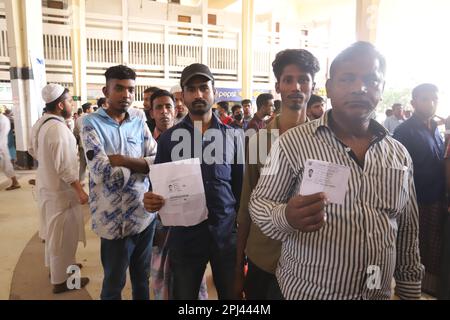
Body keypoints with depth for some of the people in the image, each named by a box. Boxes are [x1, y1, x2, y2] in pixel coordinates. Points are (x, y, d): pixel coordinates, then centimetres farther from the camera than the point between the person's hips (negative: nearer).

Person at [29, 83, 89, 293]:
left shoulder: (40, 124, 4)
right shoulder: (58, 128, -25)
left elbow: (34, 151, 18)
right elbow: (65, 166, -26)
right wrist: (80, 191, -20)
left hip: (46, 185, 9)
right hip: (60, 189, -9)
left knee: (53, 231, 23)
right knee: (63, 234, 4)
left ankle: (56, 266, 41)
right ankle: (60, 280, 17)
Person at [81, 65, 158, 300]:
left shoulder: (139, 124, 7)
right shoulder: (91, 123, -6)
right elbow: (102, 172, -18)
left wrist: (122, 160, -18)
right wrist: (141, 164, -9)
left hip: (145, 213, 4)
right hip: (114, 219, -4)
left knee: (143, 279, 21)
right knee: (114, 284, 14)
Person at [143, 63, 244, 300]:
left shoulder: (231, 136, 2)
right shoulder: (169, 138, 0)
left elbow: (241, 186, 5)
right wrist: (151, 200, -17)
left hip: (226, 232, 1)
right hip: (184, 235, 0)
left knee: (232, 295, 17)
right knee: (183, 295, 16)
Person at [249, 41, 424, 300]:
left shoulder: (400, 154, 1)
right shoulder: (293, 143, -13)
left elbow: (408, 234, 8)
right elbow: (260, 203, -11)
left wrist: (411, 293, 10)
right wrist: (286, 218, -32)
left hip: (379, 294, 4)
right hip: (303, 292, -4)